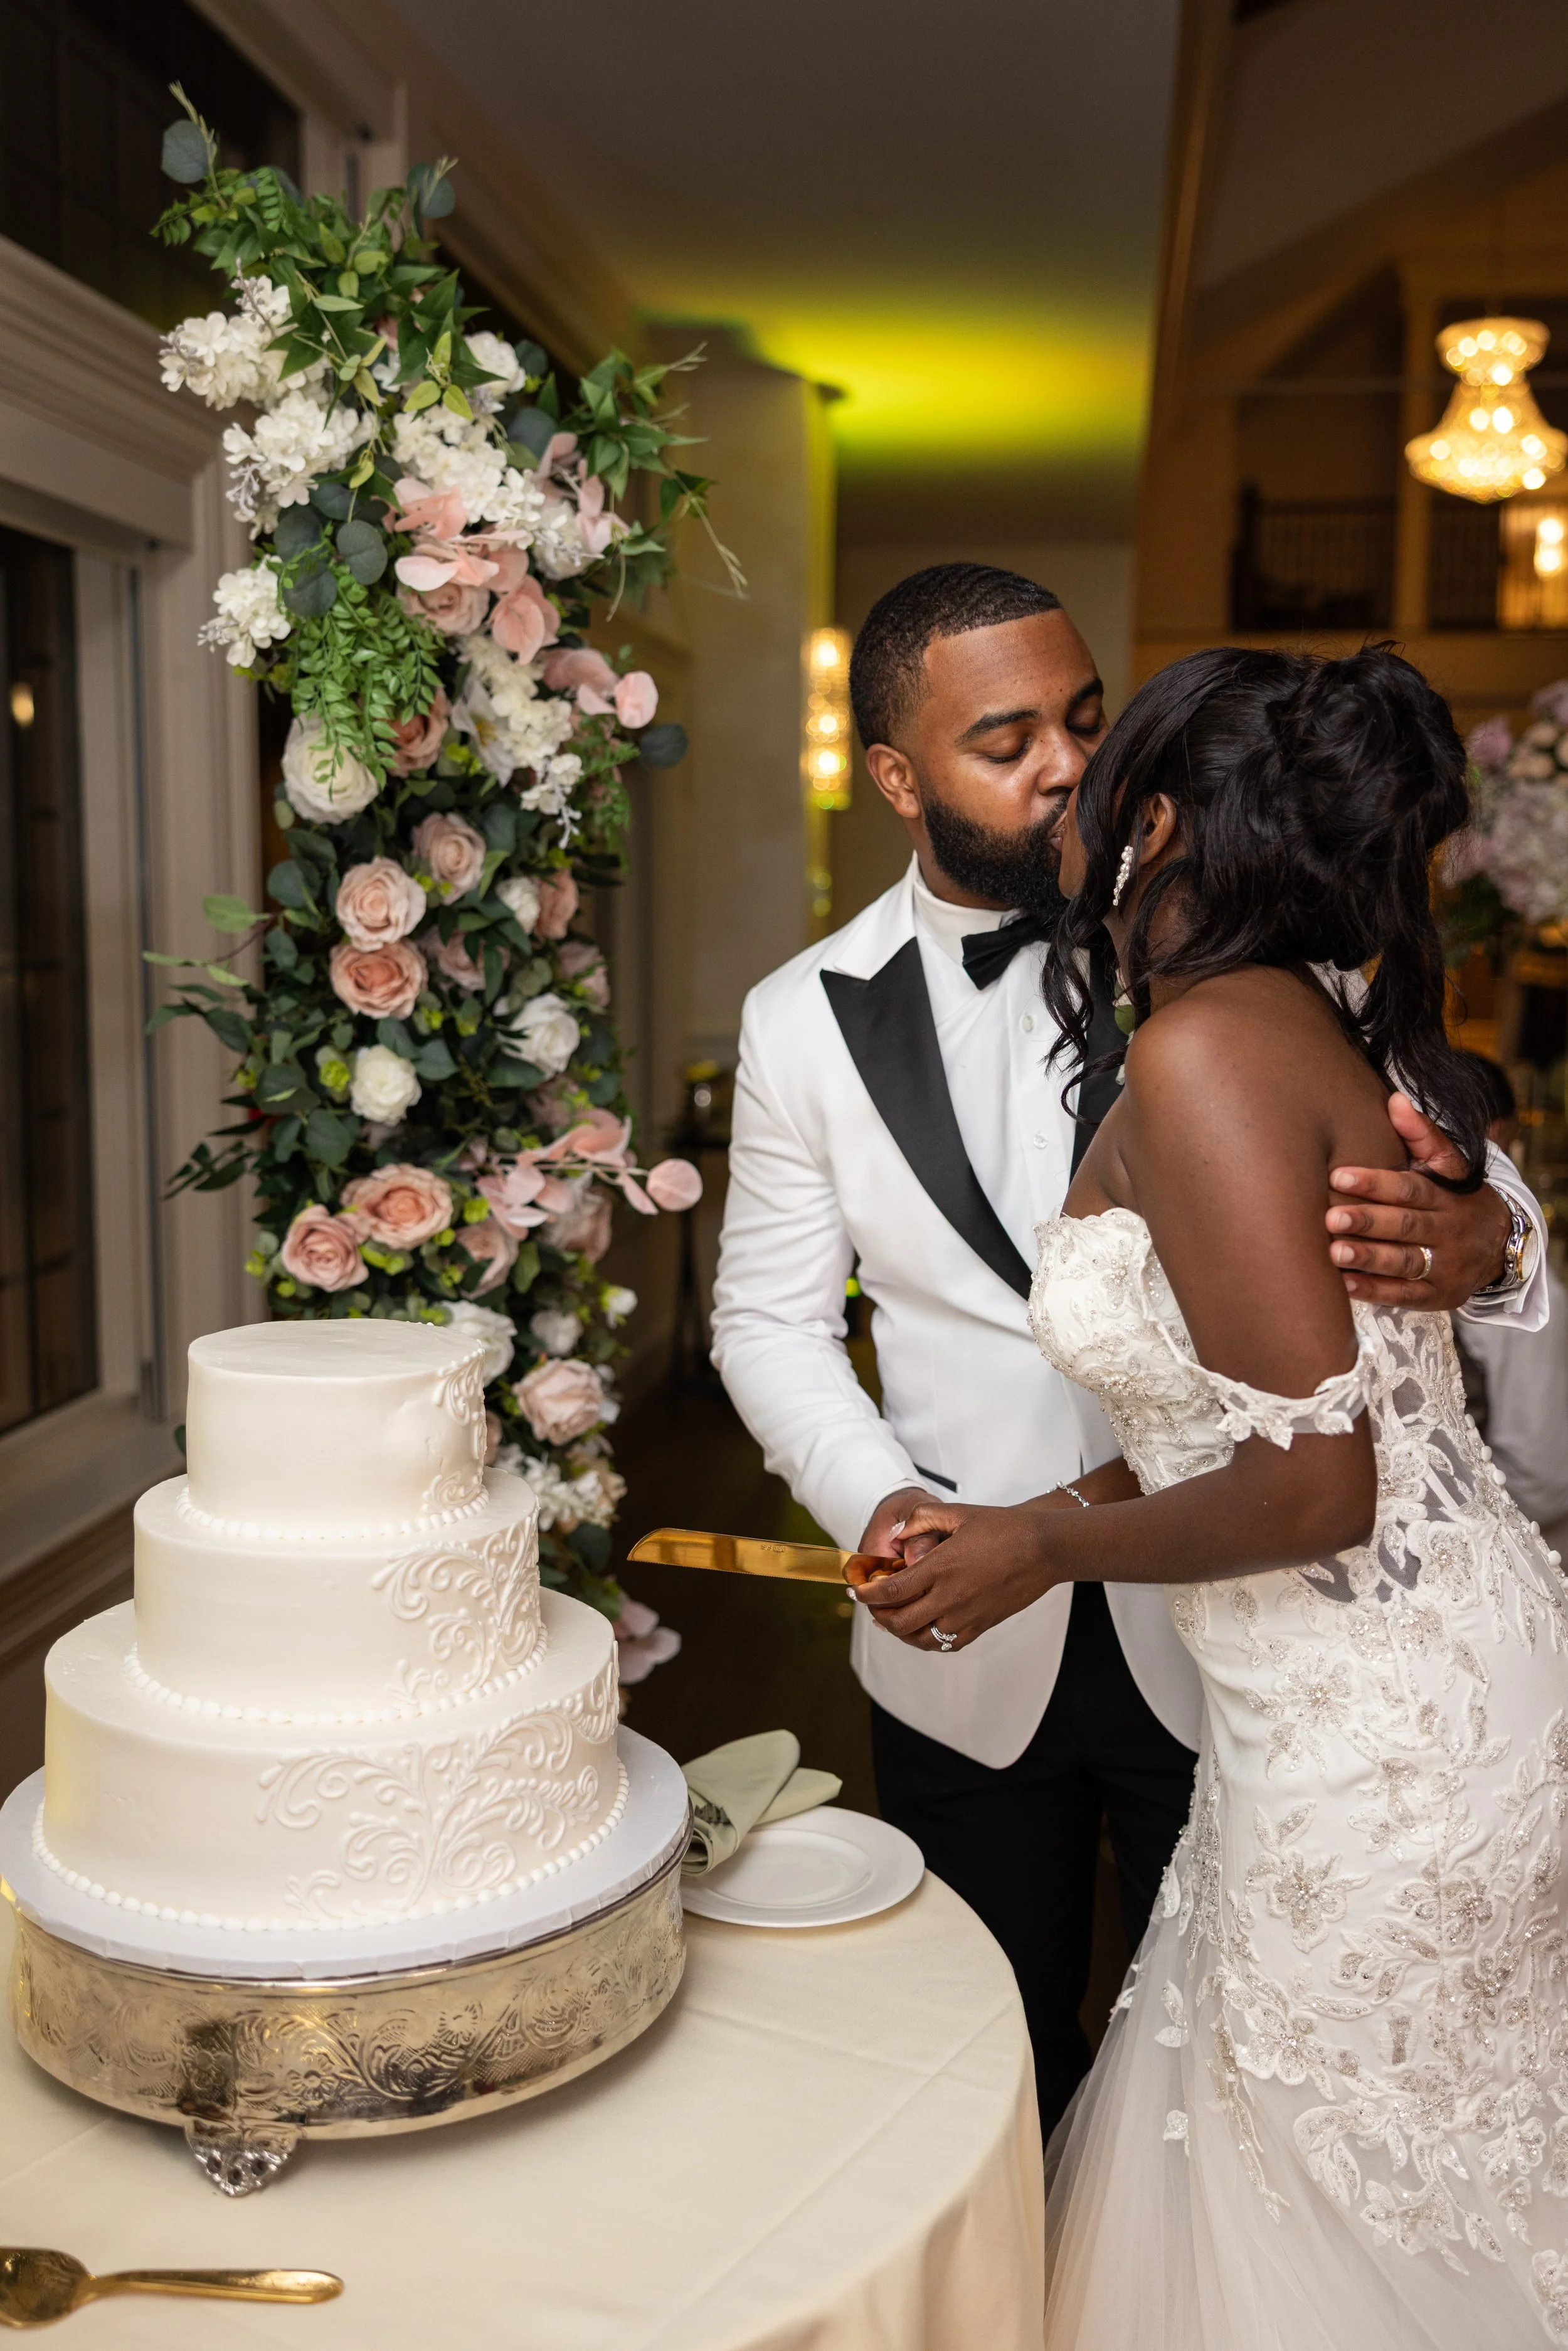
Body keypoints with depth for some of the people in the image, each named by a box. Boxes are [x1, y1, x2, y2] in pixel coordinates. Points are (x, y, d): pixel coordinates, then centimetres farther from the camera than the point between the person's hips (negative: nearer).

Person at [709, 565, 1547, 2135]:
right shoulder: (808, 1021, -4)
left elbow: (1434, 1153, -6)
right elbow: (770, 1316, 3)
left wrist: (1479, 1238, -30)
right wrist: (882, 1503, -14)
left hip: (1225, 1621, -1)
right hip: (971, 1648, 1)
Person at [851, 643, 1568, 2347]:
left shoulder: (1204, 1048, -22)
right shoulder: (1323, 1018, 5)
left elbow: (1313, 1489, -24)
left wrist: (1049, 1545, -9)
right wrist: (1060, 1511, 14)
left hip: (1373, 1747, -8)